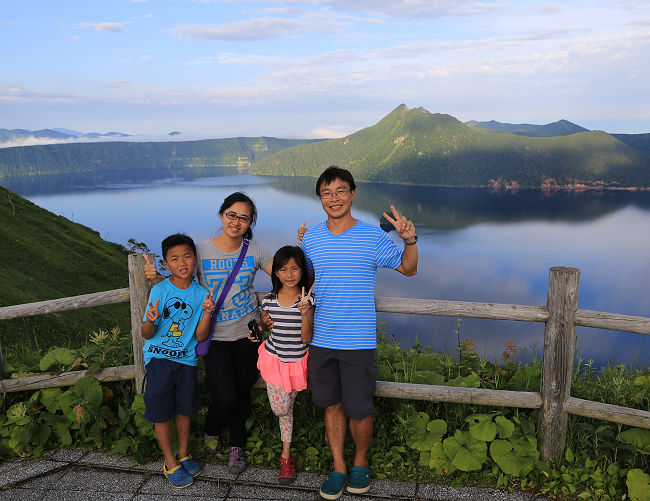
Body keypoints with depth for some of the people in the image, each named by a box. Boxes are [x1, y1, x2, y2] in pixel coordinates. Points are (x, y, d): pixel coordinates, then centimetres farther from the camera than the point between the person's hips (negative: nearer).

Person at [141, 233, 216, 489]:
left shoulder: (201, 293, -4)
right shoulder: (159, 290, -12)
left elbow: (201, 337, -4)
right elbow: (147, 335, -10)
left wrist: (207, 313, -20)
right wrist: (150, 321, -32)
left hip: (186, 358, 3)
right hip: (159, 357, -3)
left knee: (185, 408, 13)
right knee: (162, 411, 4)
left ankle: (183, 455, 35)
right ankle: (170, 463, 23)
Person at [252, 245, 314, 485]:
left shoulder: (308, 299, -13)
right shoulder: (269, 300, -7)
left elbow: (306, 338, -18)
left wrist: (304, 313, -31)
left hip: (298, 360, -1)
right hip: (274, 359, 1)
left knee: (287, 406, 10)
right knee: (280, 409, -4)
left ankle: (286, 454, 31)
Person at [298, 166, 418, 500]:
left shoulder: (373, 237, -5)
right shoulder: (310, 238, 5)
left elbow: (408, 269, 3)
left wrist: (410, 240, -14)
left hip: (358, 341, -3)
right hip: (321, 339, 3)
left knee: (358, 409, 3)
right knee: (331, 404, 14)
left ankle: (361, 463, 31)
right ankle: (339, 467, 31)